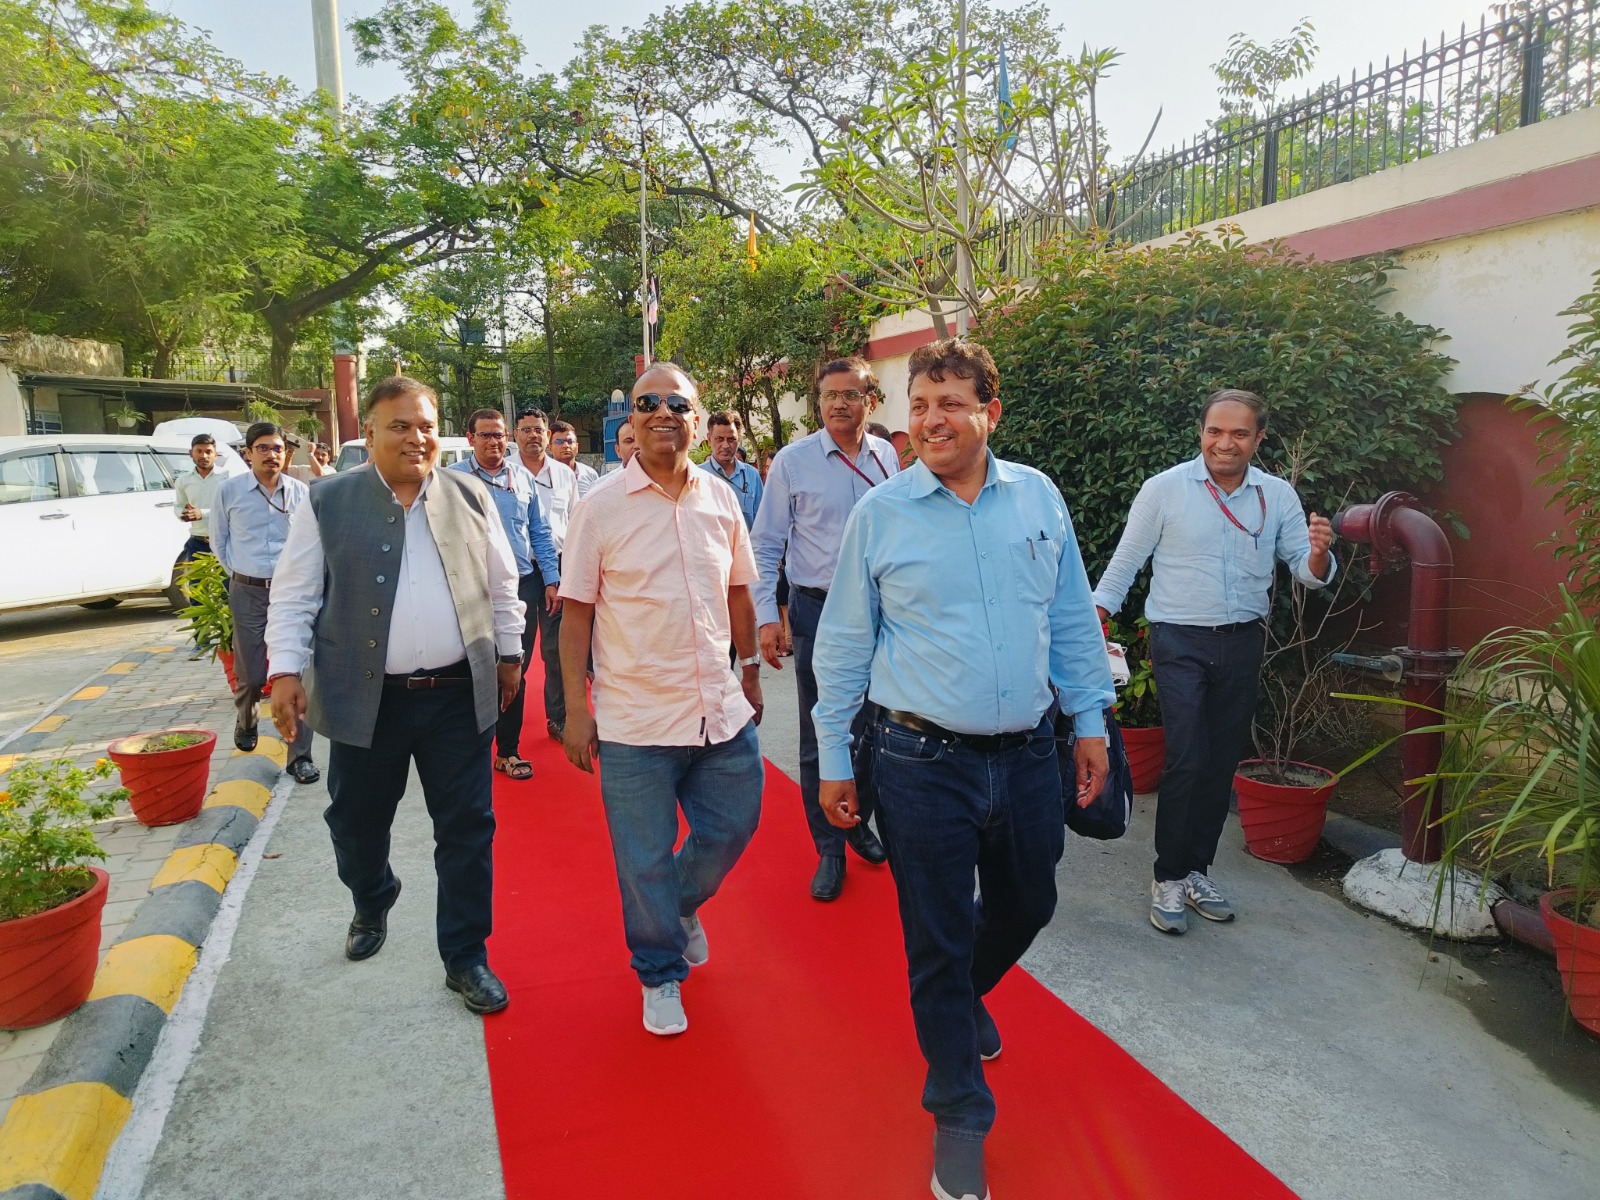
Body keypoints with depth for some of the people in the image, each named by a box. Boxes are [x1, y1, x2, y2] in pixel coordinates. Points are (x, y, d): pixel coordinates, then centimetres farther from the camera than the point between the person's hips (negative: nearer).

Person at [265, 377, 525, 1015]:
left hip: (458, 694, 1)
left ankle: (465, 958, 20)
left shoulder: (470, 496, 4)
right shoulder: (328, 502, -1)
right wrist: (286, 671, -7)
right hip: (366, 698, 0)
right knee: (356, 821, 16)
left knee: (467, 831, 5)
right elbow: (294, 596, 1)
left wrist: (509, 654, 11)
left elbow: (502, 584, 11)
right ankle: (371, 905, 49)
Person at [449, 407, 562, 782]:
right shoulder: (452, 479, -2)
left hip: (524, 584, 3)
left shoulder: (523, 477, 8)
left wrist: (551, 580, 6)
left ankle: (508, 750, 22)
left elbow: (539, 533, 12)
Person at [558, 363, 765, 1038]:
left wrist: (749, 670, 17)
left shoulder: (720, 498, 4)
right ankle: (660, 973, 33)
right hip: (635, 724, -3)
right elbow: (576, 614, -4)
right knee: (645, 862, 8)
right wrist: (575, 711, -5)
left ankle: (684, 904, 49)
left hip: (722, 713, 4)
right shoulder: (600, 507, -6)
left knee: (731, 829, 17)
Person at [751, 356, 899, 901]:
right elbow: (766, 544, -2)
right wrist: (766, 616, -9)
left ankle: (859, 821, 36)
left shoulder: (887, 457, 4)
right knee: (821, 734, 4)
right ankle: (829, 849, 19)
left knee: (873, 726, 14)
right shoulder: (792, 460, -5)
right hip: (818, 610, -3)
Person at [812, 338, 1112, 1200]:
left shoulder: (1038, 498, 2)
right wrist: (834, 759, 0)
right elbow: (845, 643, -1)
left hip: (1029, 754, 4)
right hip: (926, 763, -3)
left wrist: (1089, 722, 9)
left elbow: (1071, 619, 10)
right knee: (938, 938, 8)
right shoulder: (879, 513, -6)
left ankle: (963, 998, 55)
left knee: (1028, 905, 22)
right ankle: (959, 1114, 31)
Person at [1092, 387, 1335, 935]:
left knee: (1222, 762, 11)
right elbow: (1125, 562, -3)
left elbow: (1308, 573, 2)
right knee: (1186, 761, -10)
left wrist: (1318, 553, -20)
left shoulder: (1278, 495, 3)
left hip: (1243, 643, 4)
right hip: (1181, 643, -4)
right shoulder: (1165, 488, -6)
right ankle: (1167, 879, 7)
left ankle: (1197, 870, 26)